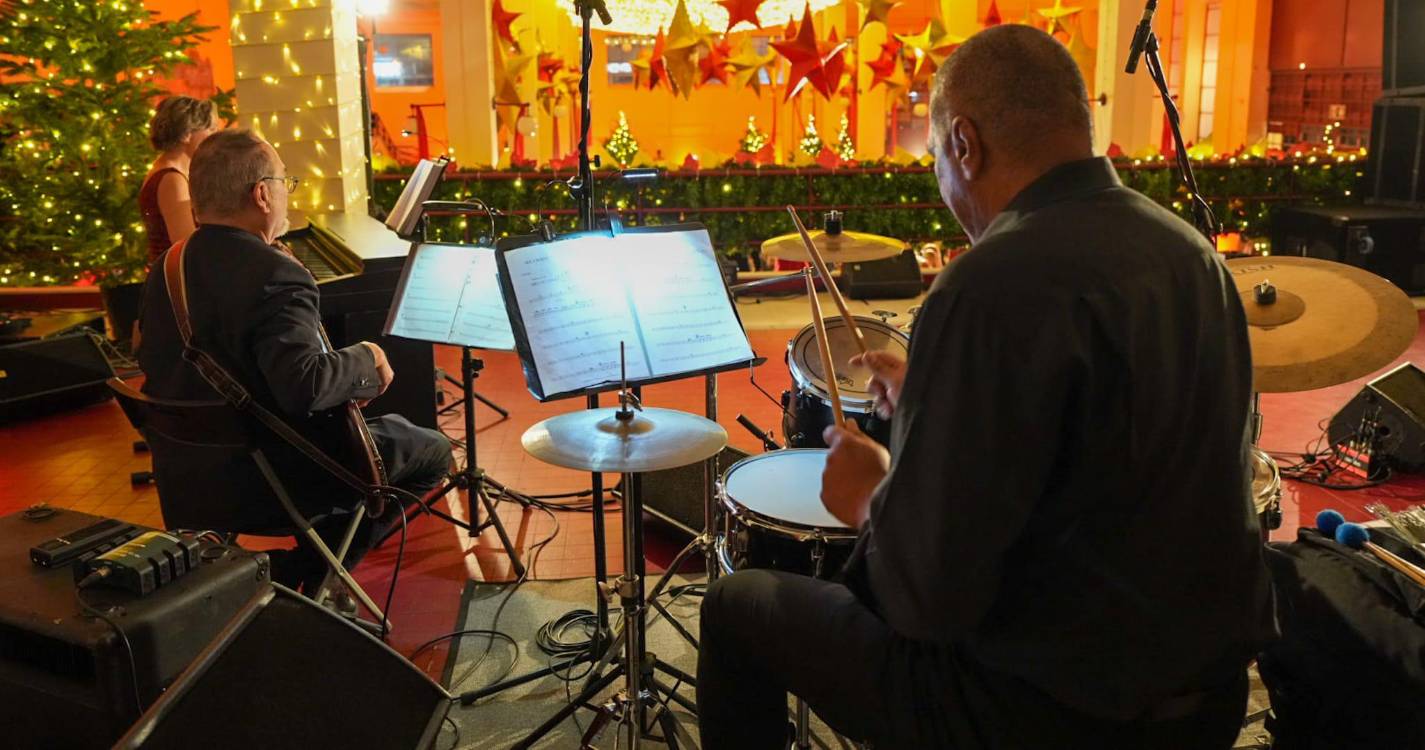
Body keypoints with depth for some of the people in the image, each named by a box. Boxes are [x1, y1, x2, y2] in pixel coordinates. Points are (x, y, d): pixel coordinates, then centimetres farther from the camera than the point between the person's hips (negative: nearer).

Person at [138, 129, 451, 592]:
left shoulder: (167, 270, 3)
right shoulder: (274, 275, -25)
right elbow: (305, 386, -37)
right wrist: (364, 361, -16)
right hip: (266, 486, -9)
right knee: (432, 450, 6)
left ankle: (296, 575, 24)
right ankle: (313, 577, 7)